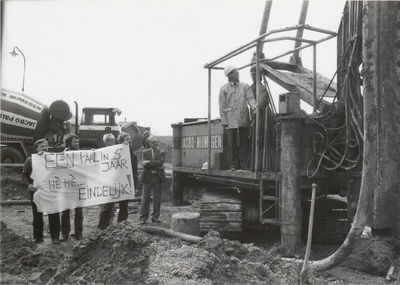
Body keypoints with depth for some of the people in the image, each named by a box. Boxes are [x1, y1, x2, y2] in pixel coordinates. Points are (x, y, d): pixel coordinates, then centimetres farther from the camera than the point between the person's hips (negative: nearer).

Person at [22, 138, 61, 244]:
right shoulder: (30, 160, 5)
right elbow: (24, 175, 3)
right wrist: (29, 184, -12)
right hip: (36, 191, 0)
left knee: (53, 214, 0)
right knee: (37, 214, 7)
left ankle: (55, 236, 8)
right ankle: (38, 237, 18)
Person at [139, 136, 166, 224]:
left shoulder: (162, 152, 5)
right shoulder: (146, 152, 6)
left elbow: (160, 162, -13)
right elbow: (145, 165, -8)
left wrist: (149, 162, -16)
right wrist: (157, 166, -15)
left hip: (158, 177, 1)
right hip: (147, 177, -1)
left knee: (157, 198, 4)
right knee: (145, 198, 1)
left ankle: (155, 217, 14)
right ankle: (143, 218, 7)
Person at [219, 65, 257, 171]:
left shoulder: (245, 86, 10)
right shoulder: (224, 89, 7)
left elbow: (250, 99, 0)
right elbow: (222, 106, 4)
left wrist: (254, 108, -21)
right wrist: (224, 121, -3)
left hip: (244, 119, 1)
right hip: (230, 120, -1)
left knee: (244, 142, 2)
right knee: (232, 143, -1)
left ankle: (245, 164, 7)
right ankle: (233, 165, 8)